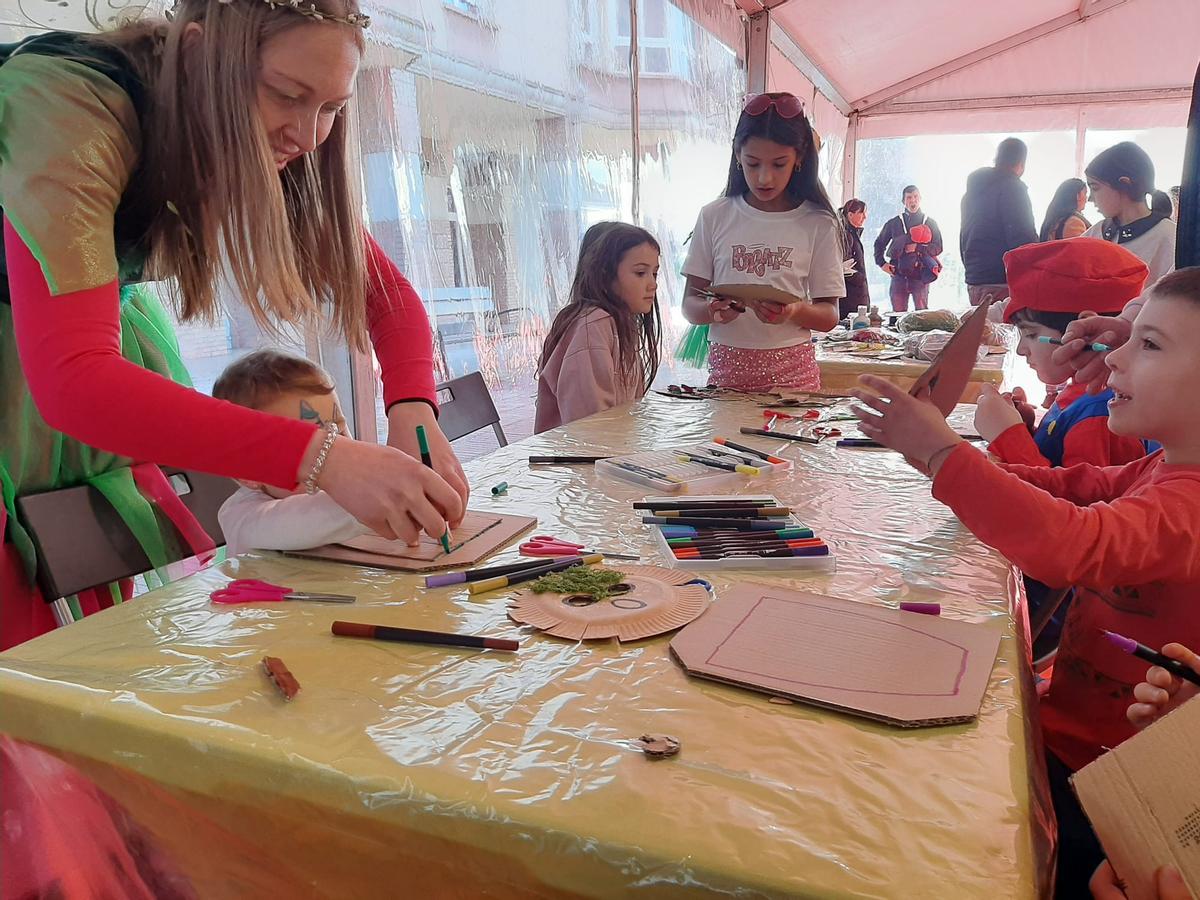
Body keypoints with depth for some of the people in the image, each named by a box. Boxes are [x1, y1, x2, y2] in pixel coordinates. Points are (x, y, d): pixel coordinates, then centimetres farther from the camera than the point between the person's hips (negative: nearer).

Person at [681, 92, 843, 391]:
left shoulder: (818, 224, 0)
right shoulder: (714, 217, 3)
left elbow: (829, 315, 1)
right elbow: (690, 304, 4)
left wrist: (794, 311, -20)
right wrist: (711, 309, -19)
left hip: (792, 370, 0)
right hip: (725, 366, 1)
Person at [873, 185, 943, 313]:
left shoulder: (930, 223, 11)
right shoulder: (894, 223, 12)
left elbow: (938, 248, 2)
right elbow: (879, 244, 18)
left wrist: (917, 248, -12)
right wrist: (882, 263, 4)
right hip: (898, 274, 1)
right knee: (898, 312, 0)